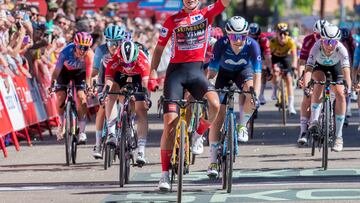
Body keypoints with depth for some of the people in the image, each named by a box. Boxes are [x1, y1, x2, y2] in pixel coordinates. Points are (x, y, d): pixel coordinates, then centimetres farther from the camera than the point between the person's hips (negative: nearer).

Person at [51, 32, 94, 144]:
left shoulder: (89, 54, -33)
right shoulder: (66, 52, -36)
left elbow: (88, 72, -38)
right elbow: (57, 70, -36)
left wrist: (88, 86, -52)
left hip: (80, 72, 0)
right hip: (65, 71, 0)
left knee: (81, 97, -17)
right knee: (60, 96, -13)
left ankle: (82, 131, -12)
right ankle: (61, 123, 14)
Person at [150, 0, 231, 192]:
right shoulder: (172, 21, 3)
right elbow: (159, 48, 9)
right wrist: (153, 72, 0)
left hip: (196, 70, 1)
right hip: (175, 70, -1)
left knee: (214, 104, -29)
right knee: (170, 122, -9)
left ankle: (198, 135, 2)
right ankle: (165, 173, -2)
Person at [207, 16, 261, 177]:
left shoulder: (252, 45, -32)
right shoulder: (221, 44, -31)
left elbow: (257, 73, -35)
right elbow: (212, 71, -30)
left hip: (244, 71, 0)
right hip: (225, 73, 0)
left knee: (251, 95, -35)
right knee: (217, 116, -9)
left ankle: (242, 125, -5)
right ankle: (213, 161, -4)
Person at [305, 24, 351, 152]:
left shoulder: (341, 49, -36)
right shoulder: (317, 47, -37)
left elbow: (346, 69, -45)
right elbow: (308, 69, -44)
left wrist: (348, 87, -60)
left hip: (335, 66, 1)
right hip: (319, 66, -1)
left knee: (340, 95, -17)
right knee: (320, 82, -34)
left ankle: (338, 136, -9)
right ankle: (314, 121, -30)